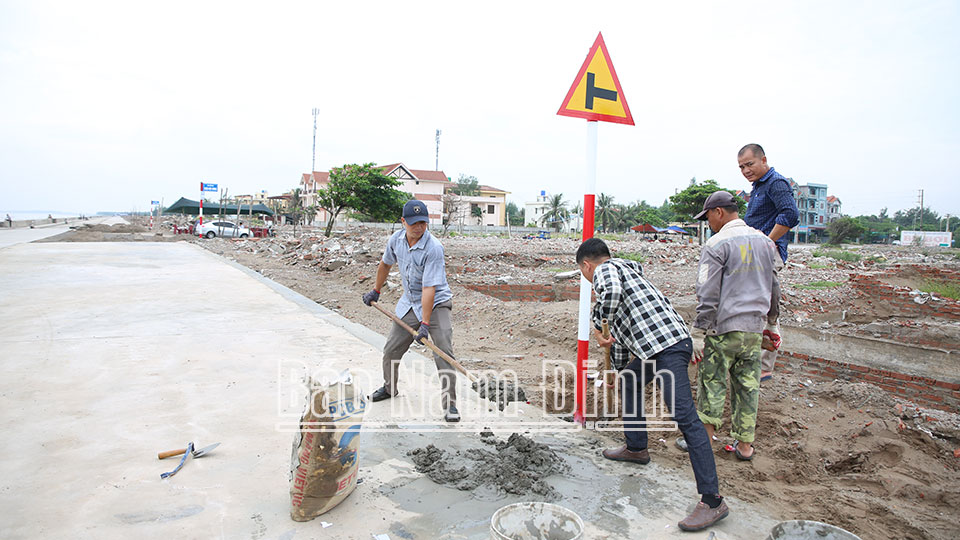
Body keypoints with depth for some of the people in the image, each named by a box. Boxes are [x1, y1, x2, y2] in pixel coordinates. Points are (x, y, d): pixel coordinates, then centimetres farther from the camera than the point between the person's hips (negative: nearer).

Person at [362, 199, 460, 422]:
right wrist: (376, 291, 23)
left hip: (436, 303, -6)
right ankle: (389, 387, 38)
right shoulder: (396, 239, -6)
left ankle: (450, 405, -3)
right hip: (409, 304, 6)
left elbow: (429, 288, -30)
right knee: (391, 350, 11)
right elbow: (386, 264, 15)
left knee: (443, 353, -15)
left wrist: (424, 324, -32)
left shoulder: (433, 248, -26)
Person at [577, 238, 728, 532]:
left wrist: (597, 324, -13)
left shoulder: (606, 269, 1)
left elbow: (612, 290, -28)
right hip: (671, 340, 11)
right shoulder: (625, 270, 30)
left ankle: (712, 500, -9)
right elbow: (621, 329, 39)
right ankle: (636, 448, 40)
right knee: (630, 381, 27)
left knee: (685, 417, -12)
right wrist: (618, 369, 47)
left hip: (667, 345, -11)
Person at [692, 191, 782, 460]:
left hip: (723, 329, -6)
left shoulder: (717, 244, -10)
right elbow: (774, 288, 18)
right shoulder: (765, 241, 11)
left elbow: (708, 295, -14)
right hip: (754, 328, 6)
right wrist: (771, 324, 27)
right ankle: (745, 444, 21)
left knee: (712, 383, 3)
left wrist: (699, 333, -11)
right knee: (748, 385, 12)